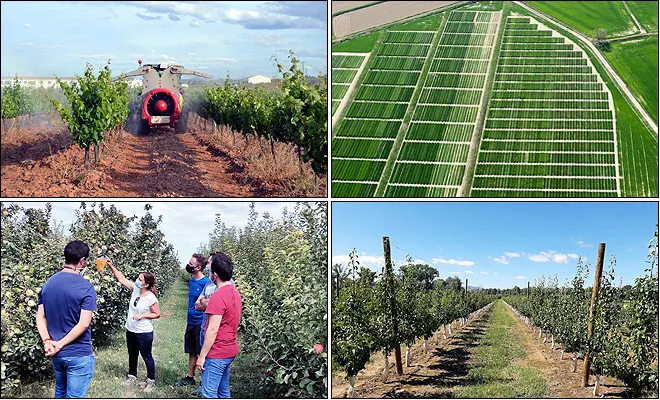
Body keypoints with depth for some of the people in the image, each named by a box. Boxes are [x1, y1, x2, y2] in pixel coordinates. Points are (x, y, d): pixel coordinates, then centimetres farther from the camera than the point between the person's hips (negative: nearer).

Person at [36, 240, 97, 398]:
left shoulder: (48, 284, 4)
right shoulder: (86, 287, -16)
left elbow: (40, 317, 1)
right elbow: (84, 324, -21)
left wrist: (46, 341, -8)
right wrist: (60, 344, -15)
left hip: (56, 355, 6)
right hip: (78, 355, -6)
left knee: (60, 392, 24)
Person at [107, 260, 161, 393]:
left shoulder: (151, 298, -23)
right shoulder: (135, 288, -6)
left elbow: (157, 314, -14)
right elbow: (121, 279, -1)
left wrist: (142, 315, -24)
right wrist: (111, 267, -9)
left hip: (144, 333, -7)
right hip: (131, 330, 7)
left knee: (147, 357, 7)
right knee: (132, 355, 23)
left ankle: (151, 380, 21)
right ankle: (132, 376, 41)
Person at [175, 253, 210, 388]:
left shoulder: (205, 283, -17)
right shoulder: (191, 281, 8)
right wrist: (189, 320, 18)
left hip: (200, 324, -8)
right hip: (191, 322, 8)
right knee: (192, 352, 17)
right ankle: (190, 378, 29)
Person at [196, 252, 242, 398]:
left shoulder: (218, 297, -21)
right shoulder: (235, 292, 8)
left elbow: (213, 330, -21)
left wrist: (202, 356, -16)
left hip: (216, 354, -9)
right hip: (230, 350, 9)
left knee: (209, 394, -4)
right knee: (223, 391, 16)